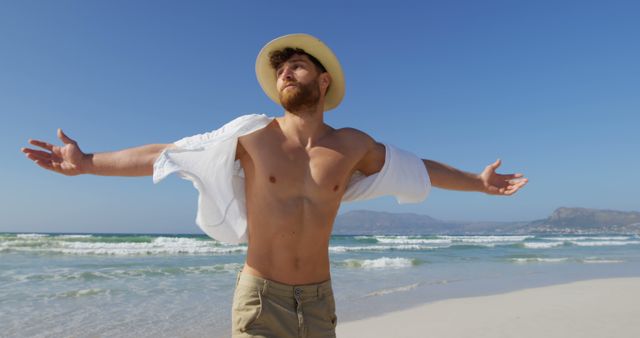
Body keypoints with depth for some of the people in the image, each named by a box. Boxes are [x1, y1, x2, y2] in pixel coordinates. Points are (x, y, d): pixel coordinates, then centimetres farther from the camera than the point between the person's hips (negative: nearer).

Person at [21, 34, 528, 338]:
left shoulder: (353, 145, -2)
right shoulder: (252, 135, -8)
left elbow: (419, 168, 12)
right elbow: (164, 154, -2)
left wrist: (478, 181, 17)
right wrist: (87, 162, -1)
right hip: (261, 297, -2)